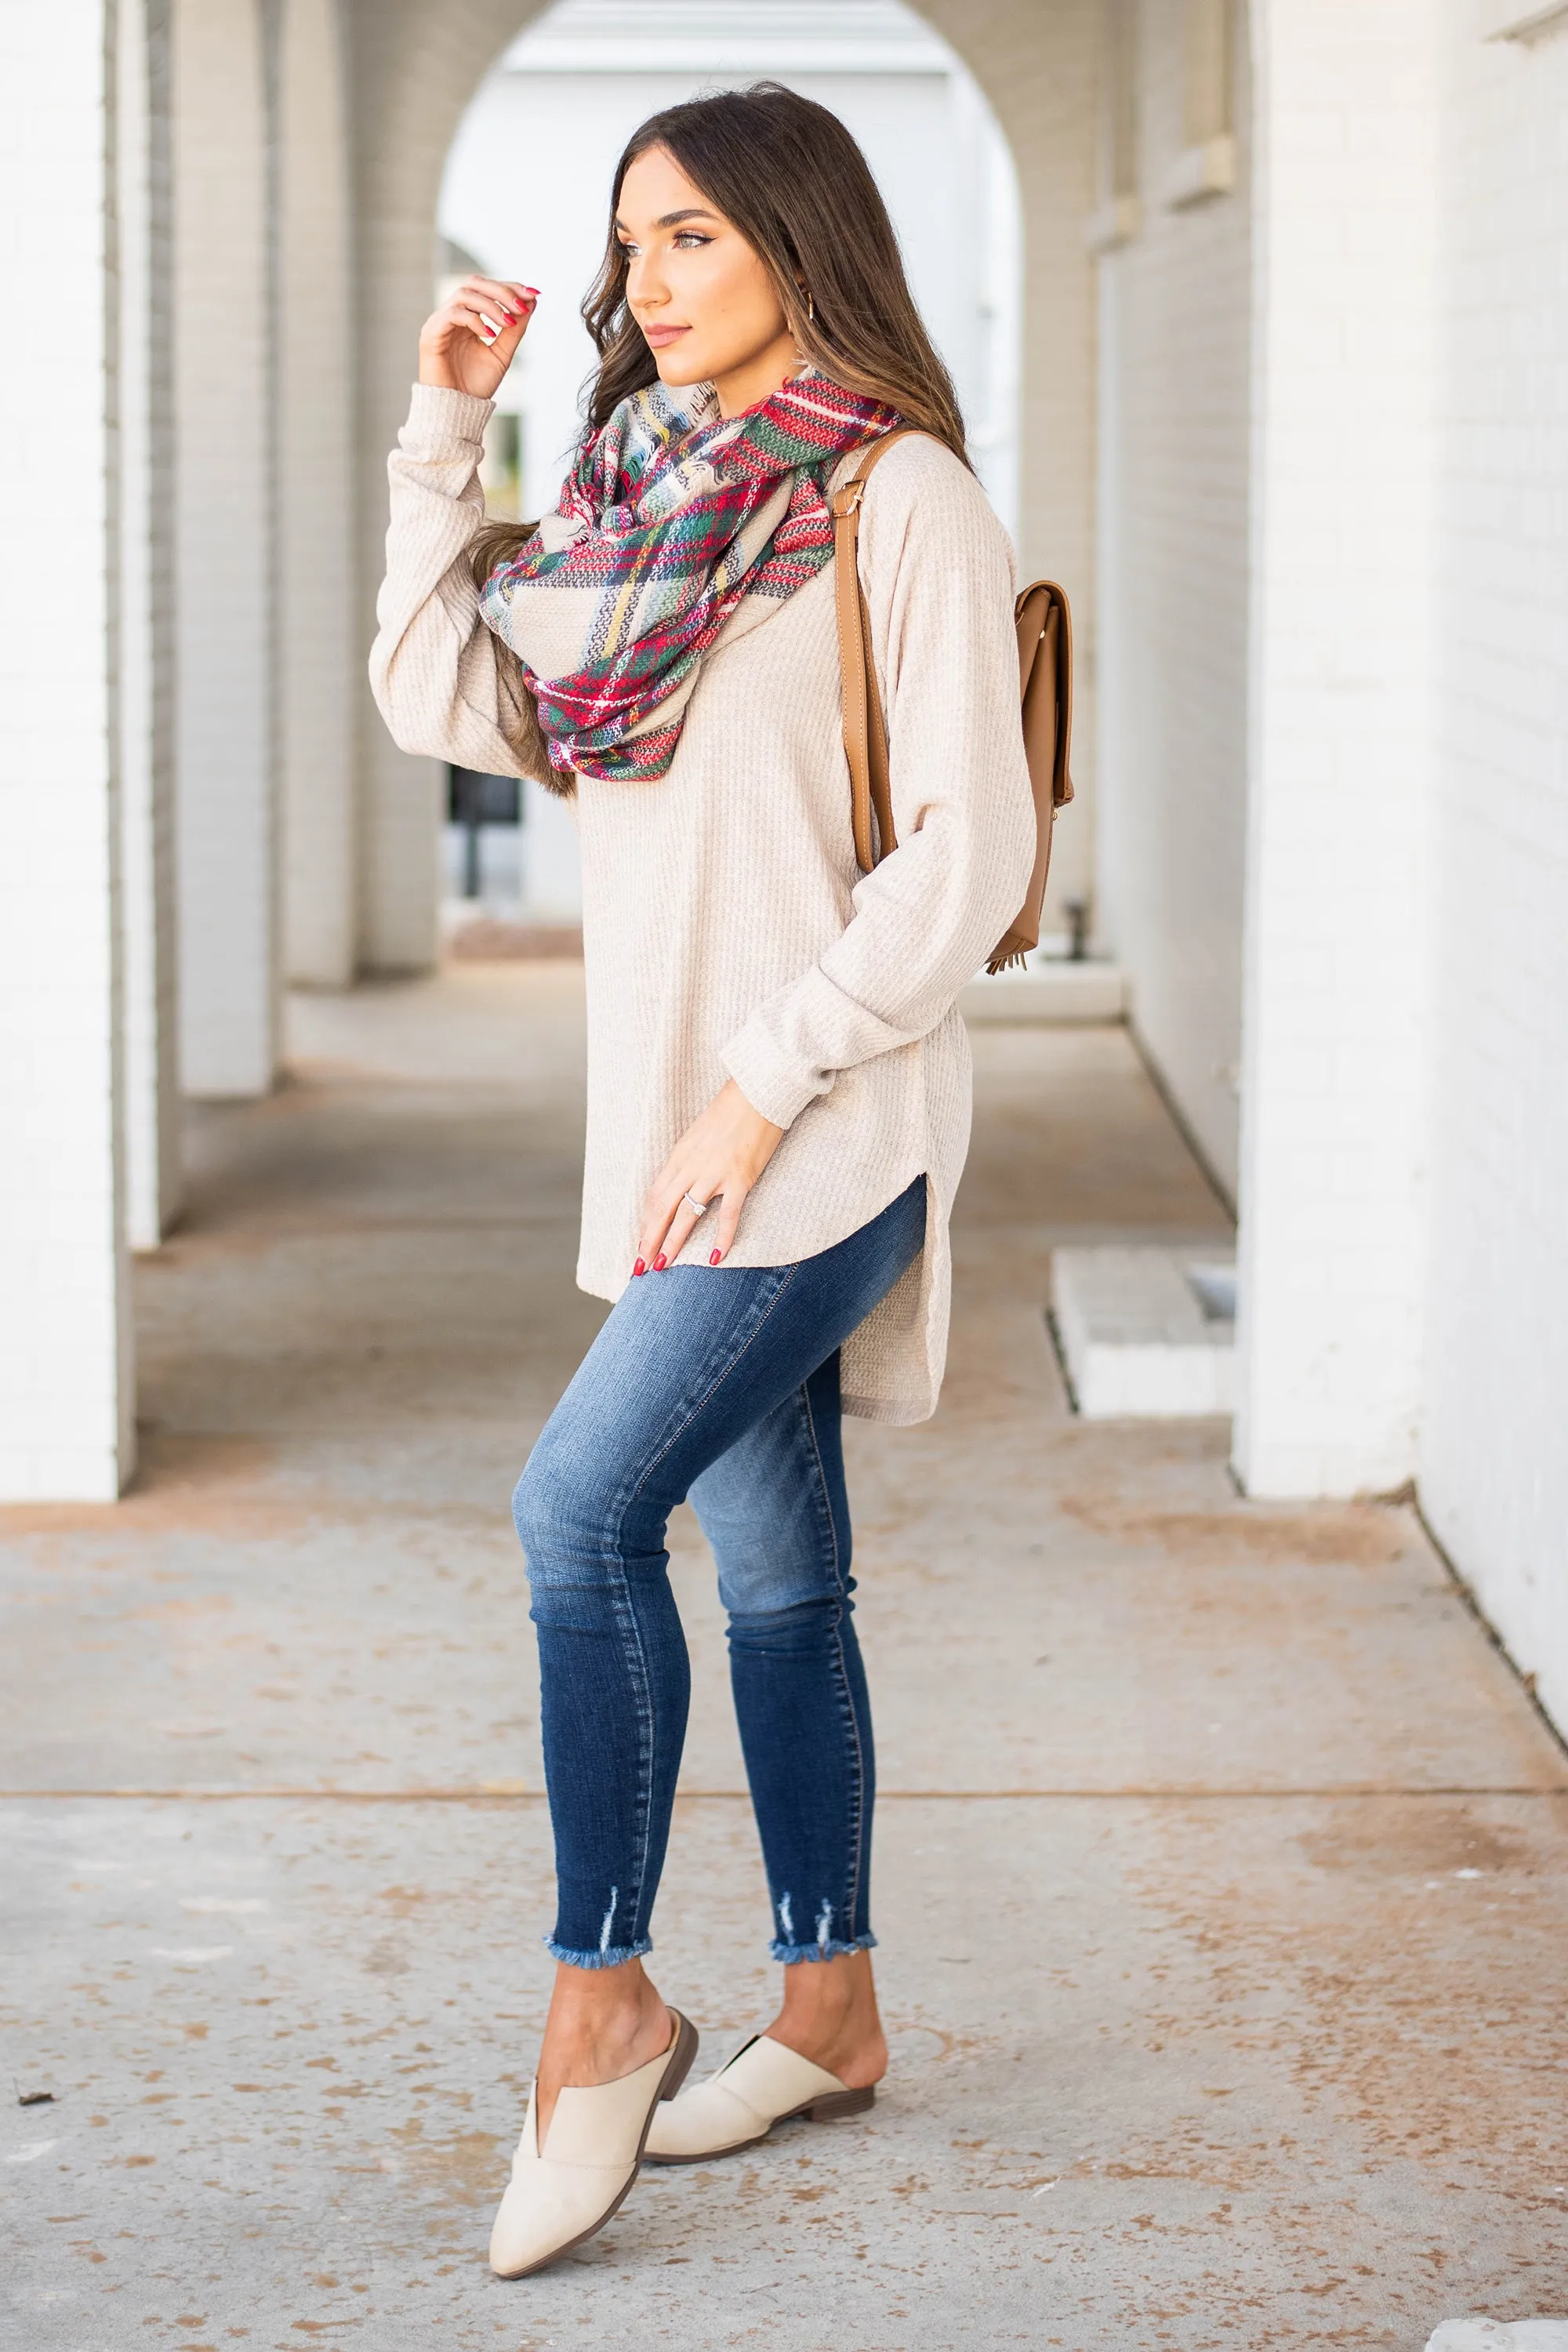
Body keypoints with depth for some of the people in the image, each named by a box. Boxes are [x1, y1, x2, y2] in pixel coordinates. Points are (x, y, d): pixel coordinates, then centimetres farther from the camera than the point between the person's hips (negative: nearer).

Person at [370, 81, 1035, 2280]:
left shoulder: (905, 504, -10)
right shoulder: (646, 495, 13)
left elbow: (971, 849, -15)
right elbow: (440, 698, 14)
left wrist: (767, 1081, -17)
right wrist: (443, 434, 6)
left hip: (833, 1120, -7)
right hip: (688, 1118, 7)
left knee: (585, 1502, -17)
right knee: (774, 1568, 12)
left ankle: (602, 1997, -5)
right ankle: (831, 2013, 22)